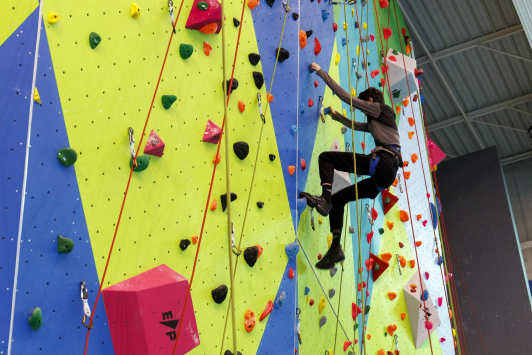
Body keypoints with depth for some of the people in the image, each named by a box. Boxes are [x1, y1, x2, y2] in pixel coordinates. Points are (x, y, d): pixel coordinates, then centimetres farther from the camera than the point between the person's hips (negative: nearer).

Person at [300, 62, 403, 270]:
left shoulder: (380, 108, 8)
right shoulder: (375, 122, 33)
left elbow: (345, 96, 3)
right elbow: (354, 125, 50)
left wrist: (321, 73, 8)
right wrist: (335, 116, 55)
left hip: (382, 162, -9)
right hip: (387, 175, 10)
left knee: (326, 157, -7)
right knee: (337, 199, 12)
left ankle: (324, 199, -24)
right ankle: (335, 248, 3)